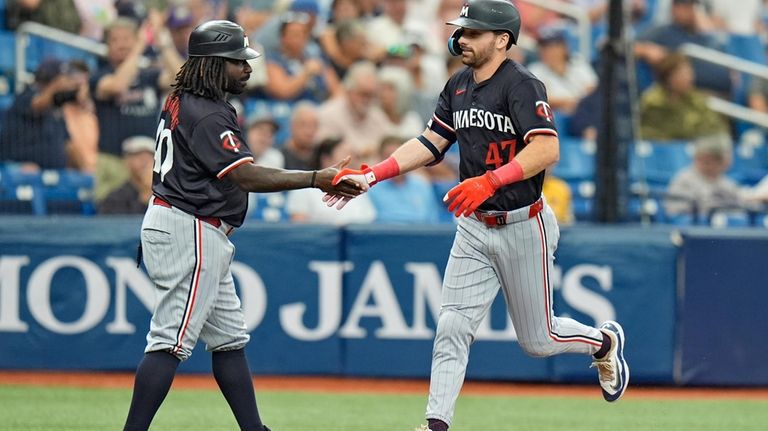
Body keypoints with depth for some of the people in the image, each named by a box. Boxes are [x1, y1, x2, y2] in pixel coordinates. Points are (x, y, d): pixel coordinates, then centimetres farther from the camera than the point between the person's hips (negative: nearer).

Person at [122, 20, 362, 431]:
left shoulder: (180, 101, 13)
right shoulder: (207, 115, -19)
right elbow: (246, 176, -26)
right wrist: (316, 180, -29)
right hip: (190, 232, -11)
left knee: (229, 337, 13)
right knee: (171, 342, -11)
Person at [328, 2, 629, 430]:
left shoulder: (521, 85, -17)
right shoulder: (459, 86, 7)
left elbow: (547, 149, -28)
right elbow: (430, 144, 11)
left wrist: (490, 181, -39)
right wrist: (370, 176, 0)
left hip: (522, 226, -6)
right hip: (474, 229, 7)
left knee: (537, 340, 7)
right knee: (452, 329, -4)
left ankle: (603, 341, 36)